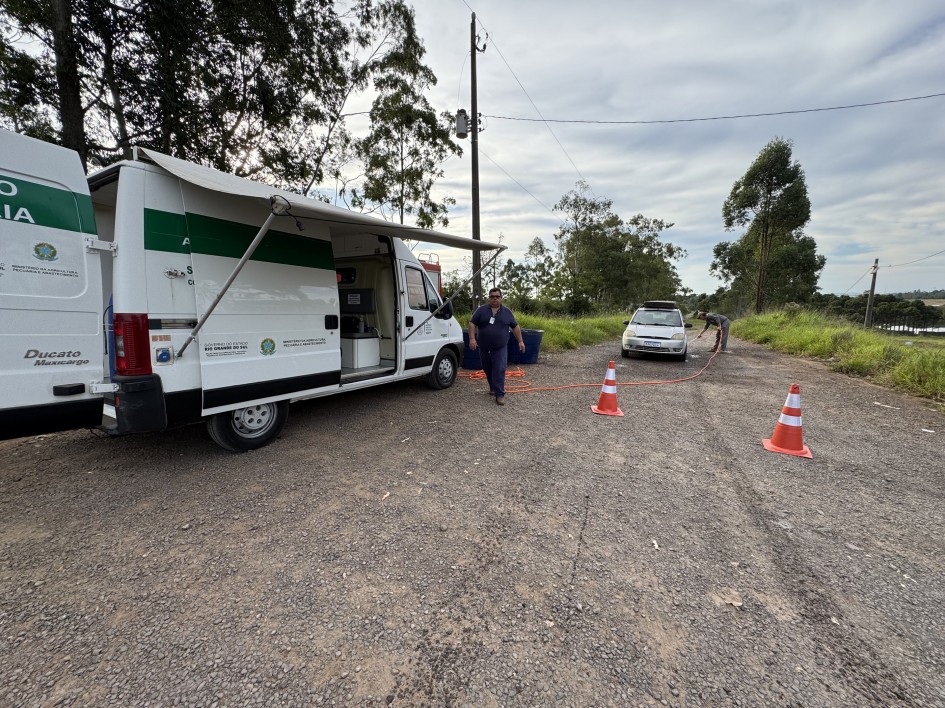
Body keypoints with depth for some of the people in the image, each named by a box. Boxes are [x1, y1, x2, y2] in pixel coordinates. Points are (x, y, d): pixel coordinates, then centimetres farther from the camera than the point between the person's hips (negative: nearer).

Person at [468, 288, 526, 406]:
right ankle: (492, 387, 35)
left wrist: (520, 341, 9)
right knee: (487, 370, 14)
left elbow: (515, 327, 12)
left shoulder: (507, 312, 6)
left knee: (499, 371, -8)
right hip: (484, 348, 1)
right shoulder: (481, 310, 2)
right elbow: (472, 323, 0)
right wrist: (472, 339, -11)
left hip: (500, 348, -1)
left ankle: (500, 394, -6)